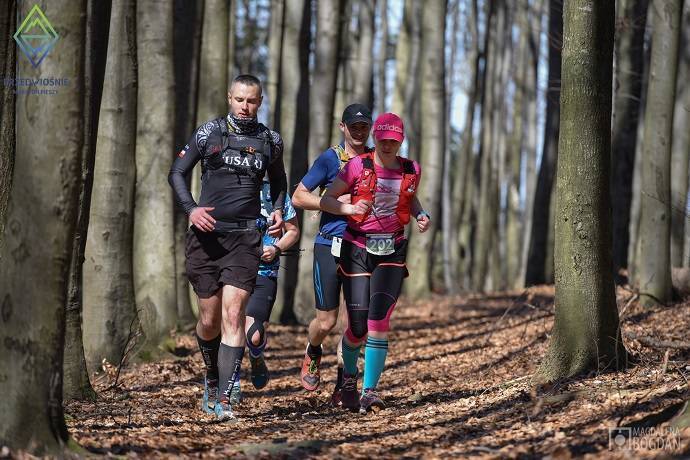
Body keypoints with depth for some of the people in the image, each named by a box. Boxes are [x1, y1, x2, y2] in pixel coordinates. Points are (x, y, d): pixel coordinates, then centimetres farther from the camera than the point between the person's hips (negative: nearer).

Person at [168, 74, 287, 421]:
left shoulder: (270, 141, 8)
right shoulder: (210, 132, 2)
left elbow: (278, 180, 26)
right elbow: (177, 173, 6)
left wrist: (278, 211, 8)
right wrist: (191, 208, -10)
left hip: (245, 238, 0)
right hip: (206, 233, 0)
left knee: (233, 315, -13)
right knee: (209, 319, 6)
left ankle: (223, 399, -14)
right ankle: (212, 377, 34)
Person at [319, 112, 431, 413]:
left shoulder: (412, 171, 3)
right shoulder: (358, 166, -7)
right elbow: (326, 200, -1)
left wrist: (420, 215, 4)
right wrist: (349, 208, -20)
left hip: (392, 252, 2)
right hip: (357, 249, -2)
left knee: (379, 321, -15)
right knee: (358, 325, -3)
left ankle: (369, 390, -7)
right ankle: (349, 377, 28)